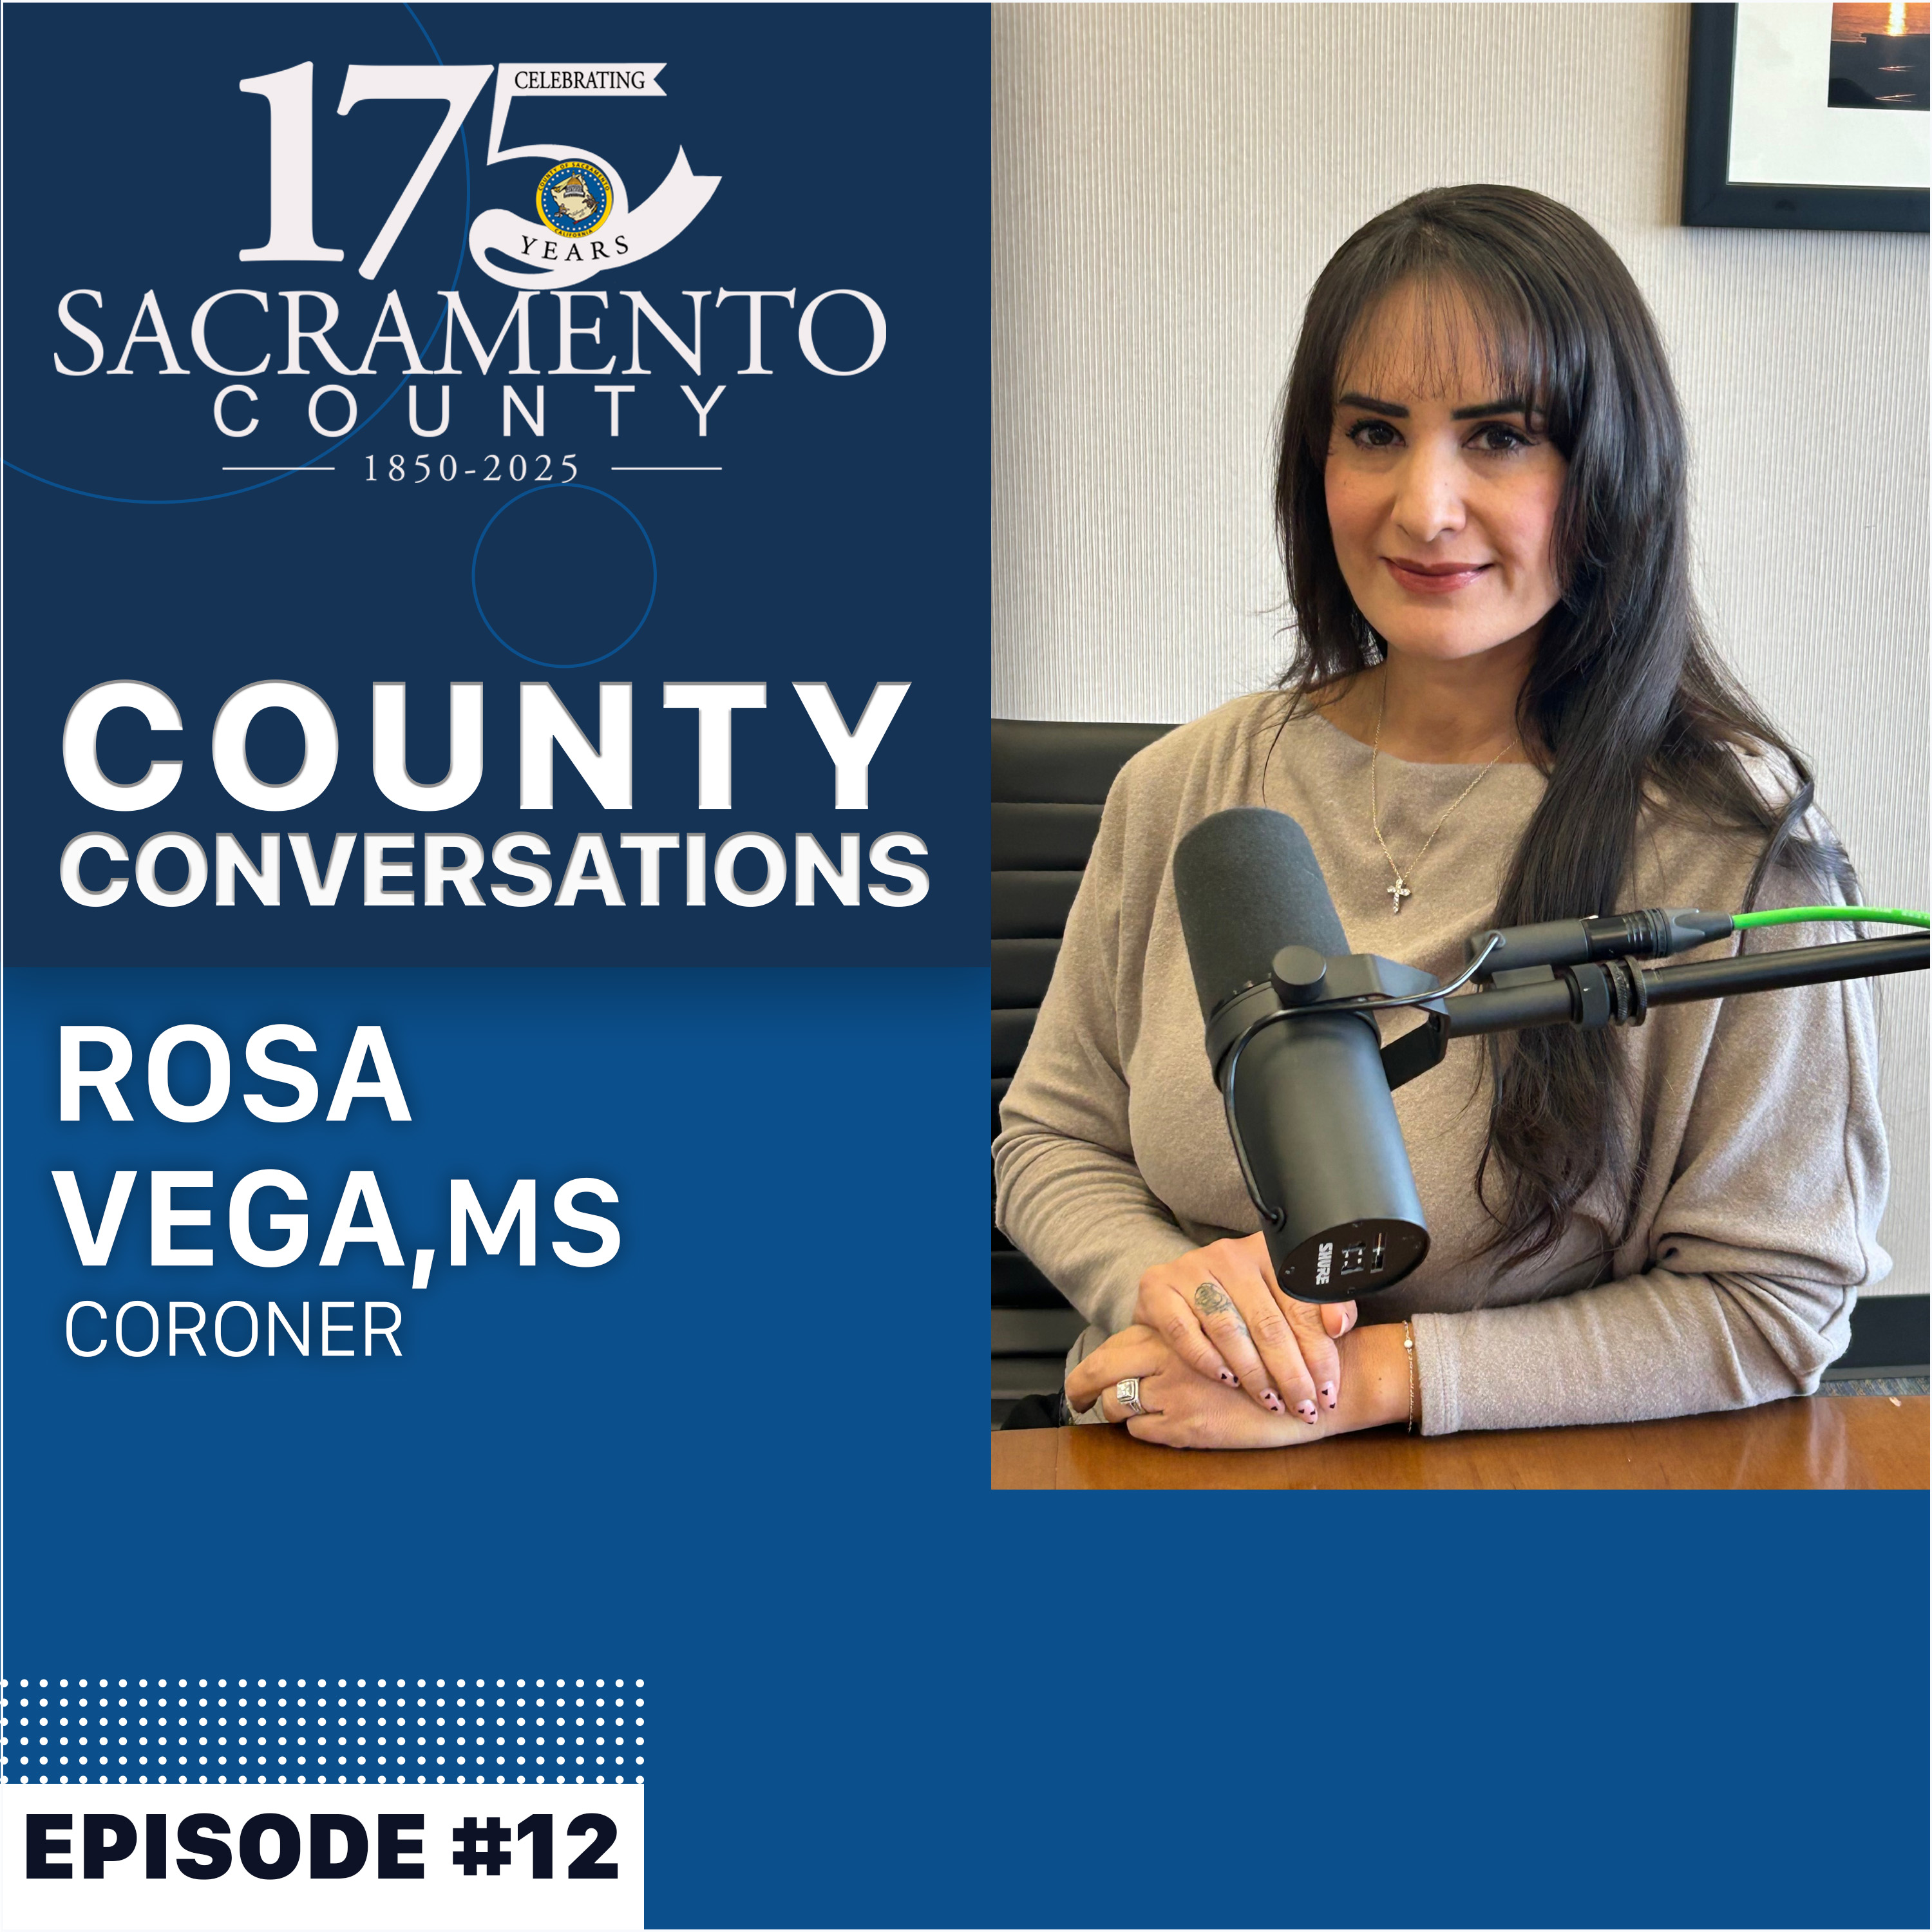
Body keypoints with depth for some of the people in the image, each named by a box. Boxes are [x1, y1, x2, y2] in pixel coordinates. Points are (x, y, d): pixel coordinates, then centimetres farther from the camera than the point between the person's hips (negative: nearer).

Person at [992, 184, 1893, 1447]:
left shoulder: (1738, 842, -9)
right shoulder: (1188, 789, 3)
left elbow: (1776, 1305, -7)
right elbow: (1053, 1141, 11)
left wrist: (1376, 1378, -15)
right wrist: (1166, 1283, -11)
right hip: (1165, 1469, 2)